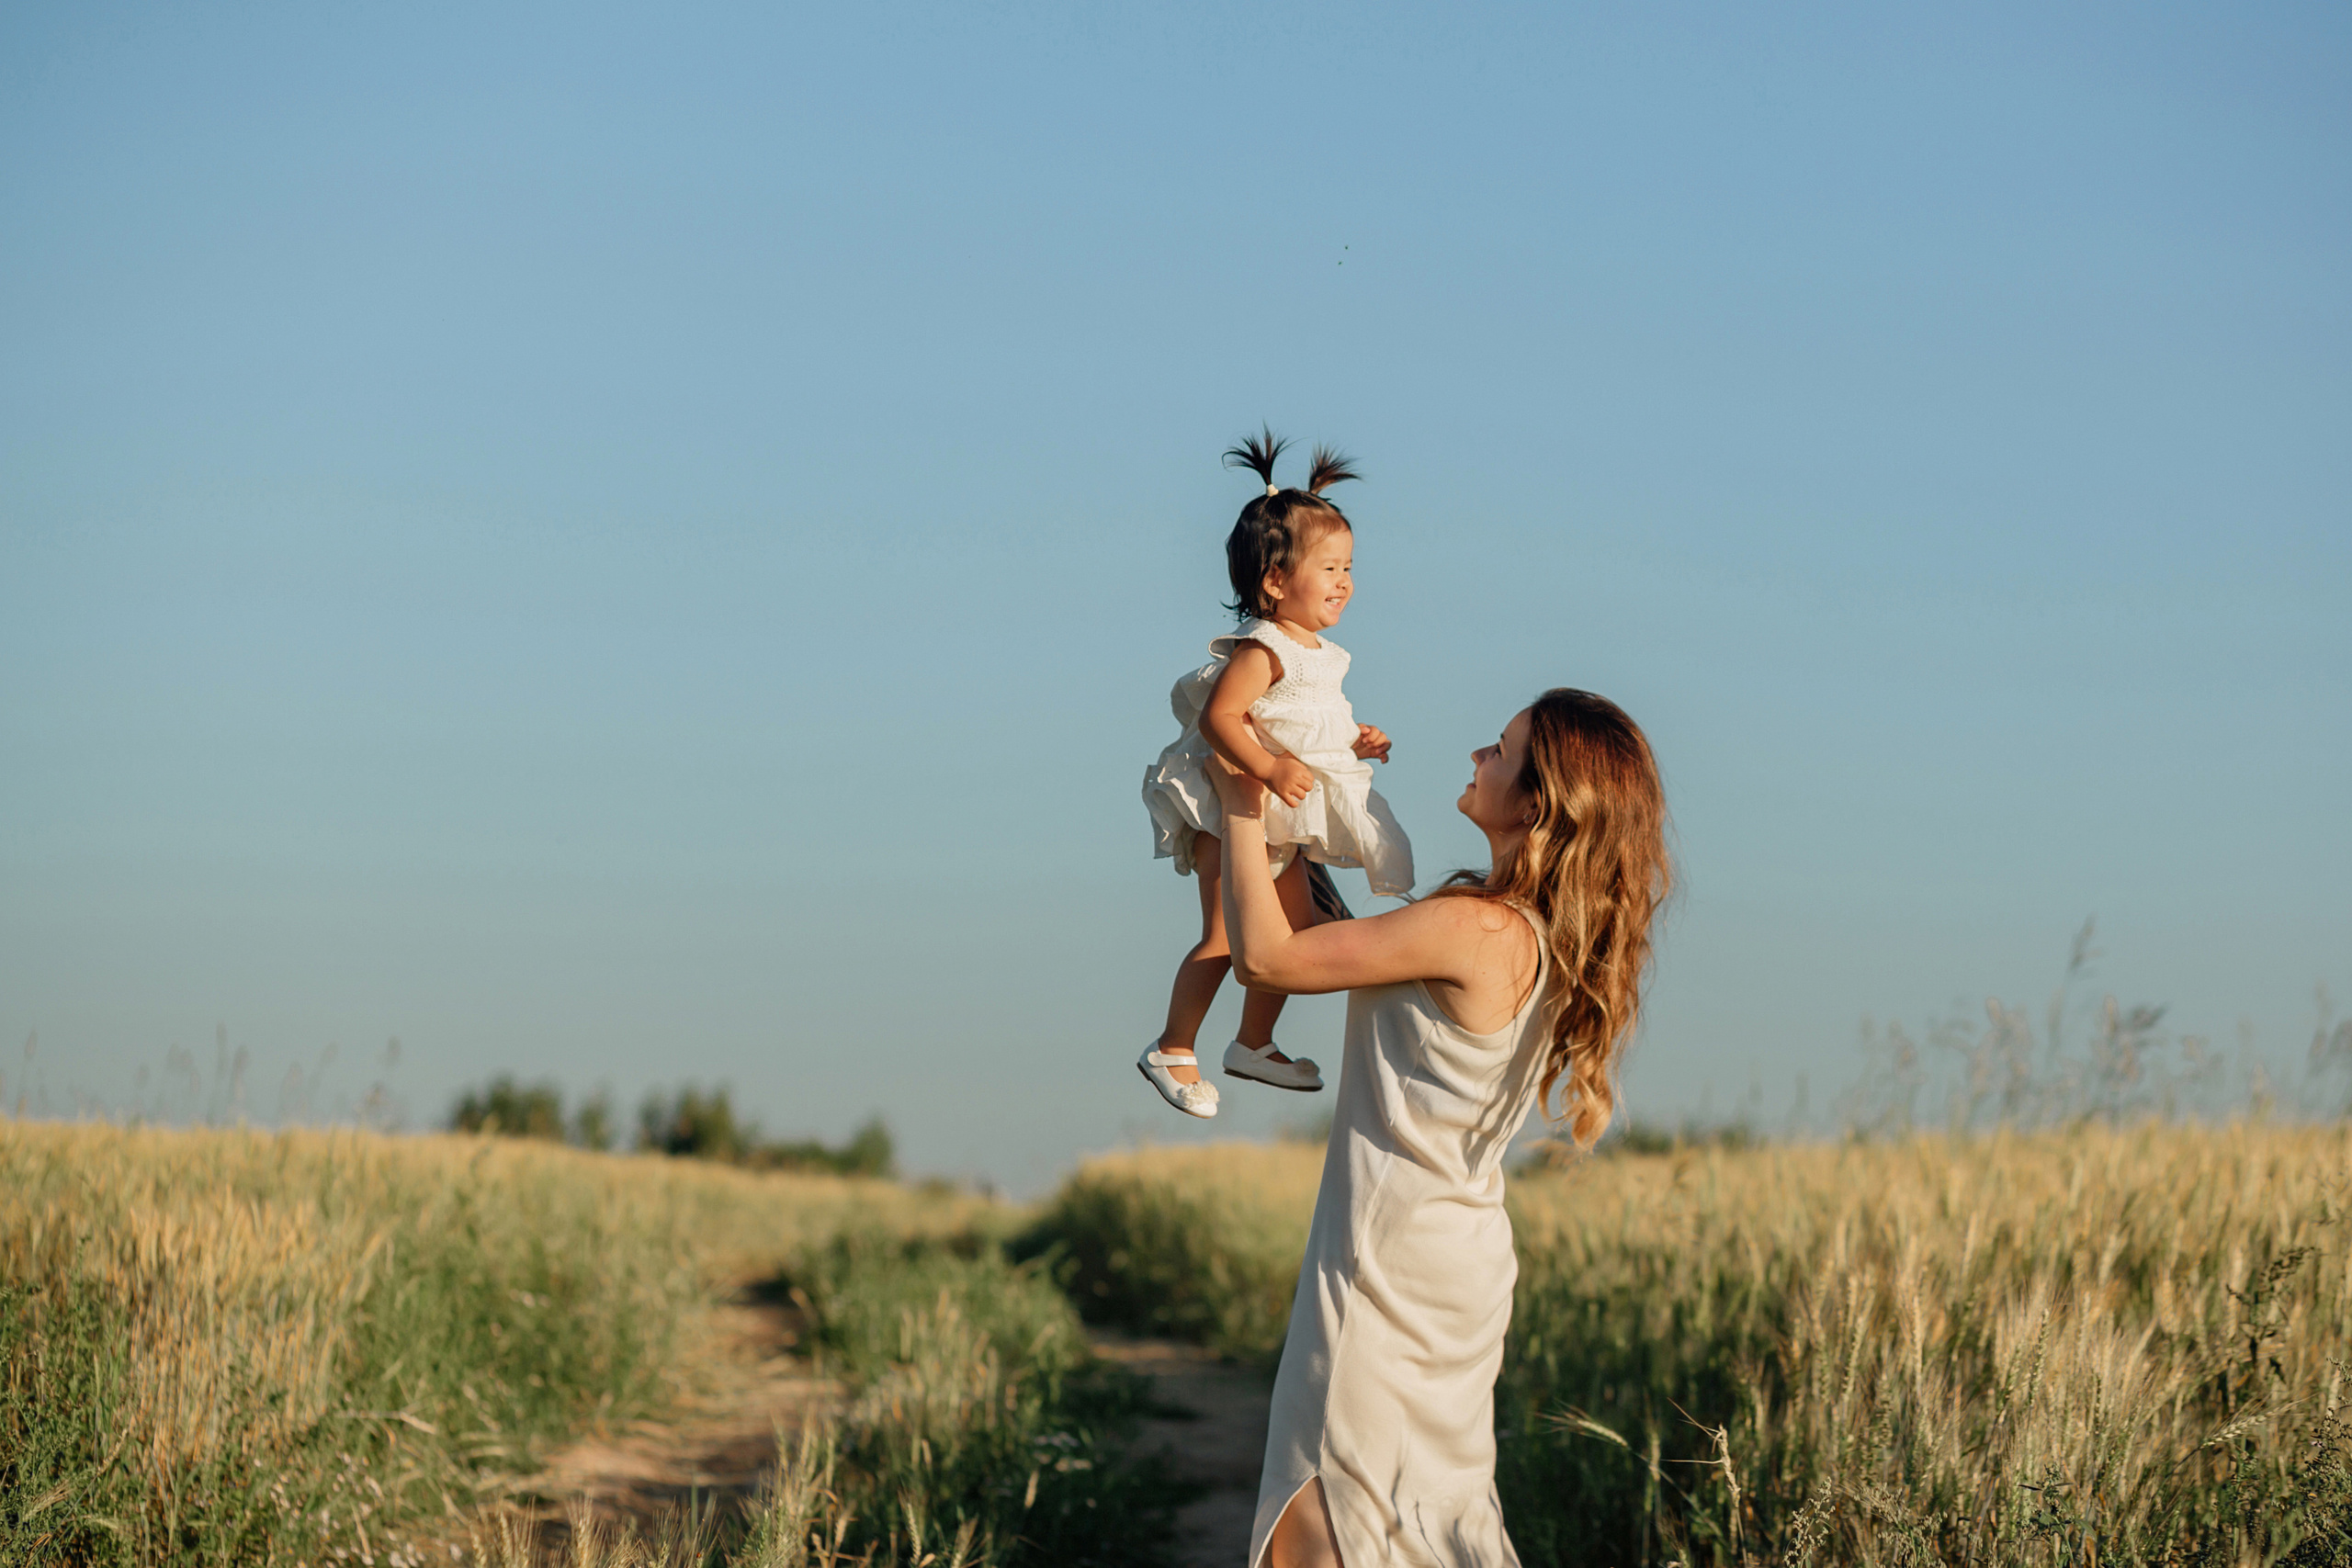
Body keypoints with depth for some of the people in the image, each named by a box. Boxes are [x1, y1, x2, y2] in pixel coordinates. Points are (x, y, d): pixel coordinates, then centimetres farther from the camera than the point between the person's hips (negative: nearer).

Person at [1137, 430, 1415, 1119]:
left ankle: (1254, 1044, 30)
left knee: (1298, 926, 15)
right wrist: (1268, 767, -38)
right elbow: (1219, 717, -27)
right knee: (1226, 934, -13)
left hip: (1285, 826, 10)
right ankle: (1171, 1050, -1)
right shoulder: (1260, 651, -19)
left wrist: (1354, 742, 10)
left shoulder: (1318, 652, 11)